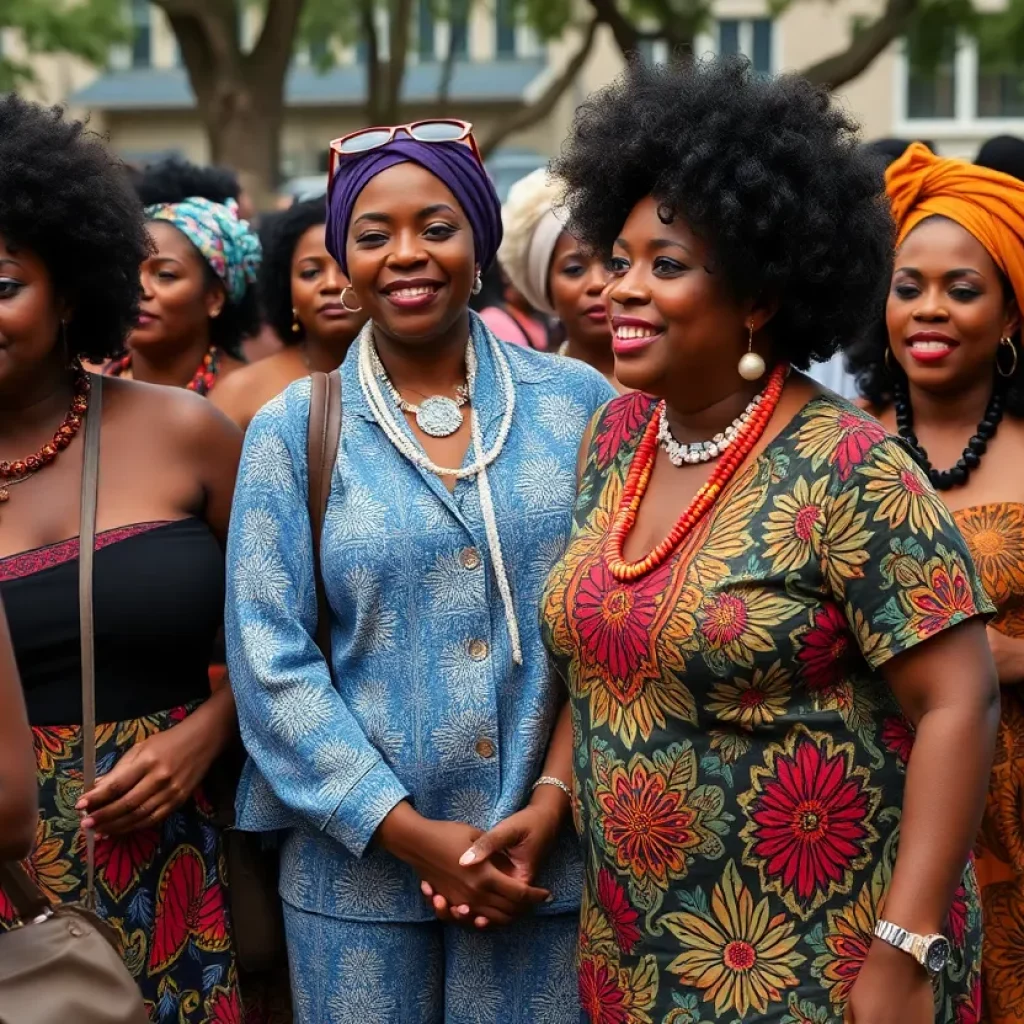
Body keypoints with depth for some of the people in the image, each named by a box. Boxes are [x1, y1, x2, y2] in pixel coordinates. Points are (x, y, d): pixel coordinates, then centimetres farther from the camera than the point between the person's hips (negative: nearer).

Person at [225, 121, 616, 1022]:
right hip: (354, 869, 0)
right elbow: (270, 659, -5)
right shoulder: (294, 430, -1)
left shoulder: (578, 404, 1)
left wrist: (552, 800, -9)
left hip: (548, 863, 0)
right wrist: (413, 834, -11)